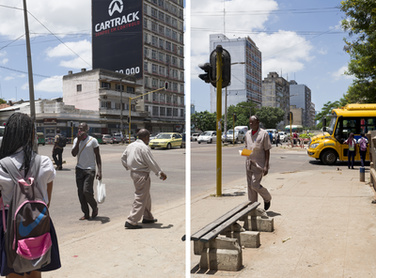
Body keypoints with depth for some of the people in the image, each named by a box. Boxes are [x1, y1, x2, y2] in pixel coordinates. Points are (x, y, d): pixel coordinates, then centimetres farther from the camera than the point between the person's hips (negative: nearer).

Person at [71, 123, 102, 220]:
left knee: (87, 191, -12)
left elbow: (98, 156, -3)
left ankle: (95, 208, 14)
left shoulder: (93, 140, -4)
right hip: (79, 169, 5)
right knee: (80, 193, 4)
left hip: (90, 169, -5)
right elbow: (74, 154, -4)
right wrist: (78, 140, -12)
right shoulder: (76, 140, 9)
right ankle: (86, 214, 14)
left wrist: (99, 171, -10)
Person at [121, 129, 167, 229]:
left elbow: (123, 158, 18)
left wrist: (128, 167, 27)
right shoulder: (144, 147, -17)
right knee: (140, 198, -3)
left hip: (134, 173, 10)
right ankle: (131, 221, -2)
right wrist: (160, 173, -6)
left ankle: (147, 217, 33)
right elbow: (152, 163, -16)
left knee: (146, 196, 22)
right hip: (142, 175, -10)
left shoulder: (130, 145, 10)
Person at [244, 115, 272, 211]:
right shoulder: (247, 134, 10)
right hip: (249, 163, 6)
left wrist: (266, 166, -12)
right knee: (250, 186, 7)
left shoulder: (264, 134, -7)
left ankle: (267, 199, 18)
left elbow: (267, 151, -7)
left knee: (255, 185, -9)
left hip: (259, 164, -6)